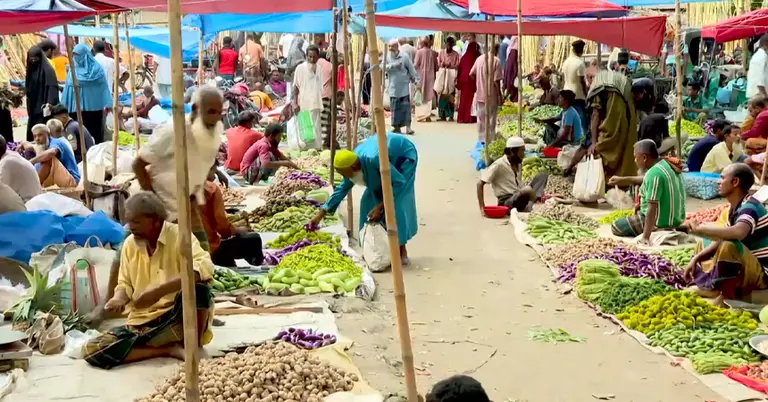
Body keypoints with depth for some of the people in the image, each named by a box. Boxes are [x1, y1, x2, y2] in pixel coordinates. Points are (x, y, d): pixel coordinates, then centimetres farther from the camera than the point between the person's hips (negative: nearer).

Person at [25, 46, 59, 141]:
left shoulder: (47, 70, -10)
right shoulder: (31, 69, 13)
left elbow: (52, 87, -21)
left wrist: (49, 103, -32)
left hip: (43, 107, -8)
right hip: (33, 107, 8)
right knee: (31, 133, 7)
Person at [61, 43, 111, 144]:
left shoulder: (96, 68, -1)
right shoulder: (73, 69, 10)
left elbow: (104, 86, -4)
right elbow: (68, 86, 12)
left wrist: (107, 104, -10)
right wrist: (64, 105, 10)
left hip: (93, 107, -3)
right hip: (76, 107, 3)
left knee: (94, 132, -1)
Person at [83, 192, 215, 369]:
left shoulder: (178, 235, -11)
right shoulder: (129, 244, 6)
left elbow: (204, 267, -29)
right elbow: (125, 284, 15)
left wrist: (159, 291, -35)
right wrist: (119, 298, -11)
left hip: (178, 320, -6)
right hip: (143, 324, 6)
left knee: (198, 285, -35)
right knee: (91, 350, -14)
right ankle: (170, 349, -13)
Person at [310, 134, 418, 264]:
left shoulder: (372, 159, -40)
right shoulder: (351, 161, -16)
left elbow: (399, 182, -31)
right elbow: (342, 188, -1)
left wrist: (380, 207, -30)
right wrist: (320, 214, -2)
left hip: (403, 156, -8)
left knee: (395, 204, -17)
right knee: (371, 199, 0)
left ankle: (402, 253, -11)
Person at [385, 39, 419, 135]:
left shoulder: (404, 57, -3)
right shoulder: (387, 57, 5)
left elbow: (411, 69, -2)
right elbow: (383, 67, -11)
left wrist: (416, 80, -6)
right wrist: (393, 65, -21)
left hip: (404, 87, -3)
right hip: (393, 87, 3)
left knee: (406, 106, -6)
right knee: (394, 107, 5)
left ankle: (408, 127, -6)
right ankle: (396, 126, 14)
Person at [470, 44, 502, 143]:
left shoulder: (479, 59, 3)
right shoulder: (495, 60, -14)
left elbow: (471, 74, 8)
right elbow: (497, 80, -17)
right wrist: (499, 94, -8)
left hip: (480, 94, 5)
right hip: (492, 95, -5)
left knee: (481, 117, 14)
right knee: (491, 118, 2)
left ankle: (482, 138, 21)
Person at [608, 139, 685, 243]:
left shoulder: (654, 173, -26)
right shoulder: (666, 164, 3)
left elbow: (652, 209, -29)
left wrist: (646, 237, -28)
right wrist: (623, 180, 27)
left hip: (662, 221, -9)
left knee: (615, 226, 3)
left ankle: (656, 232, -2)